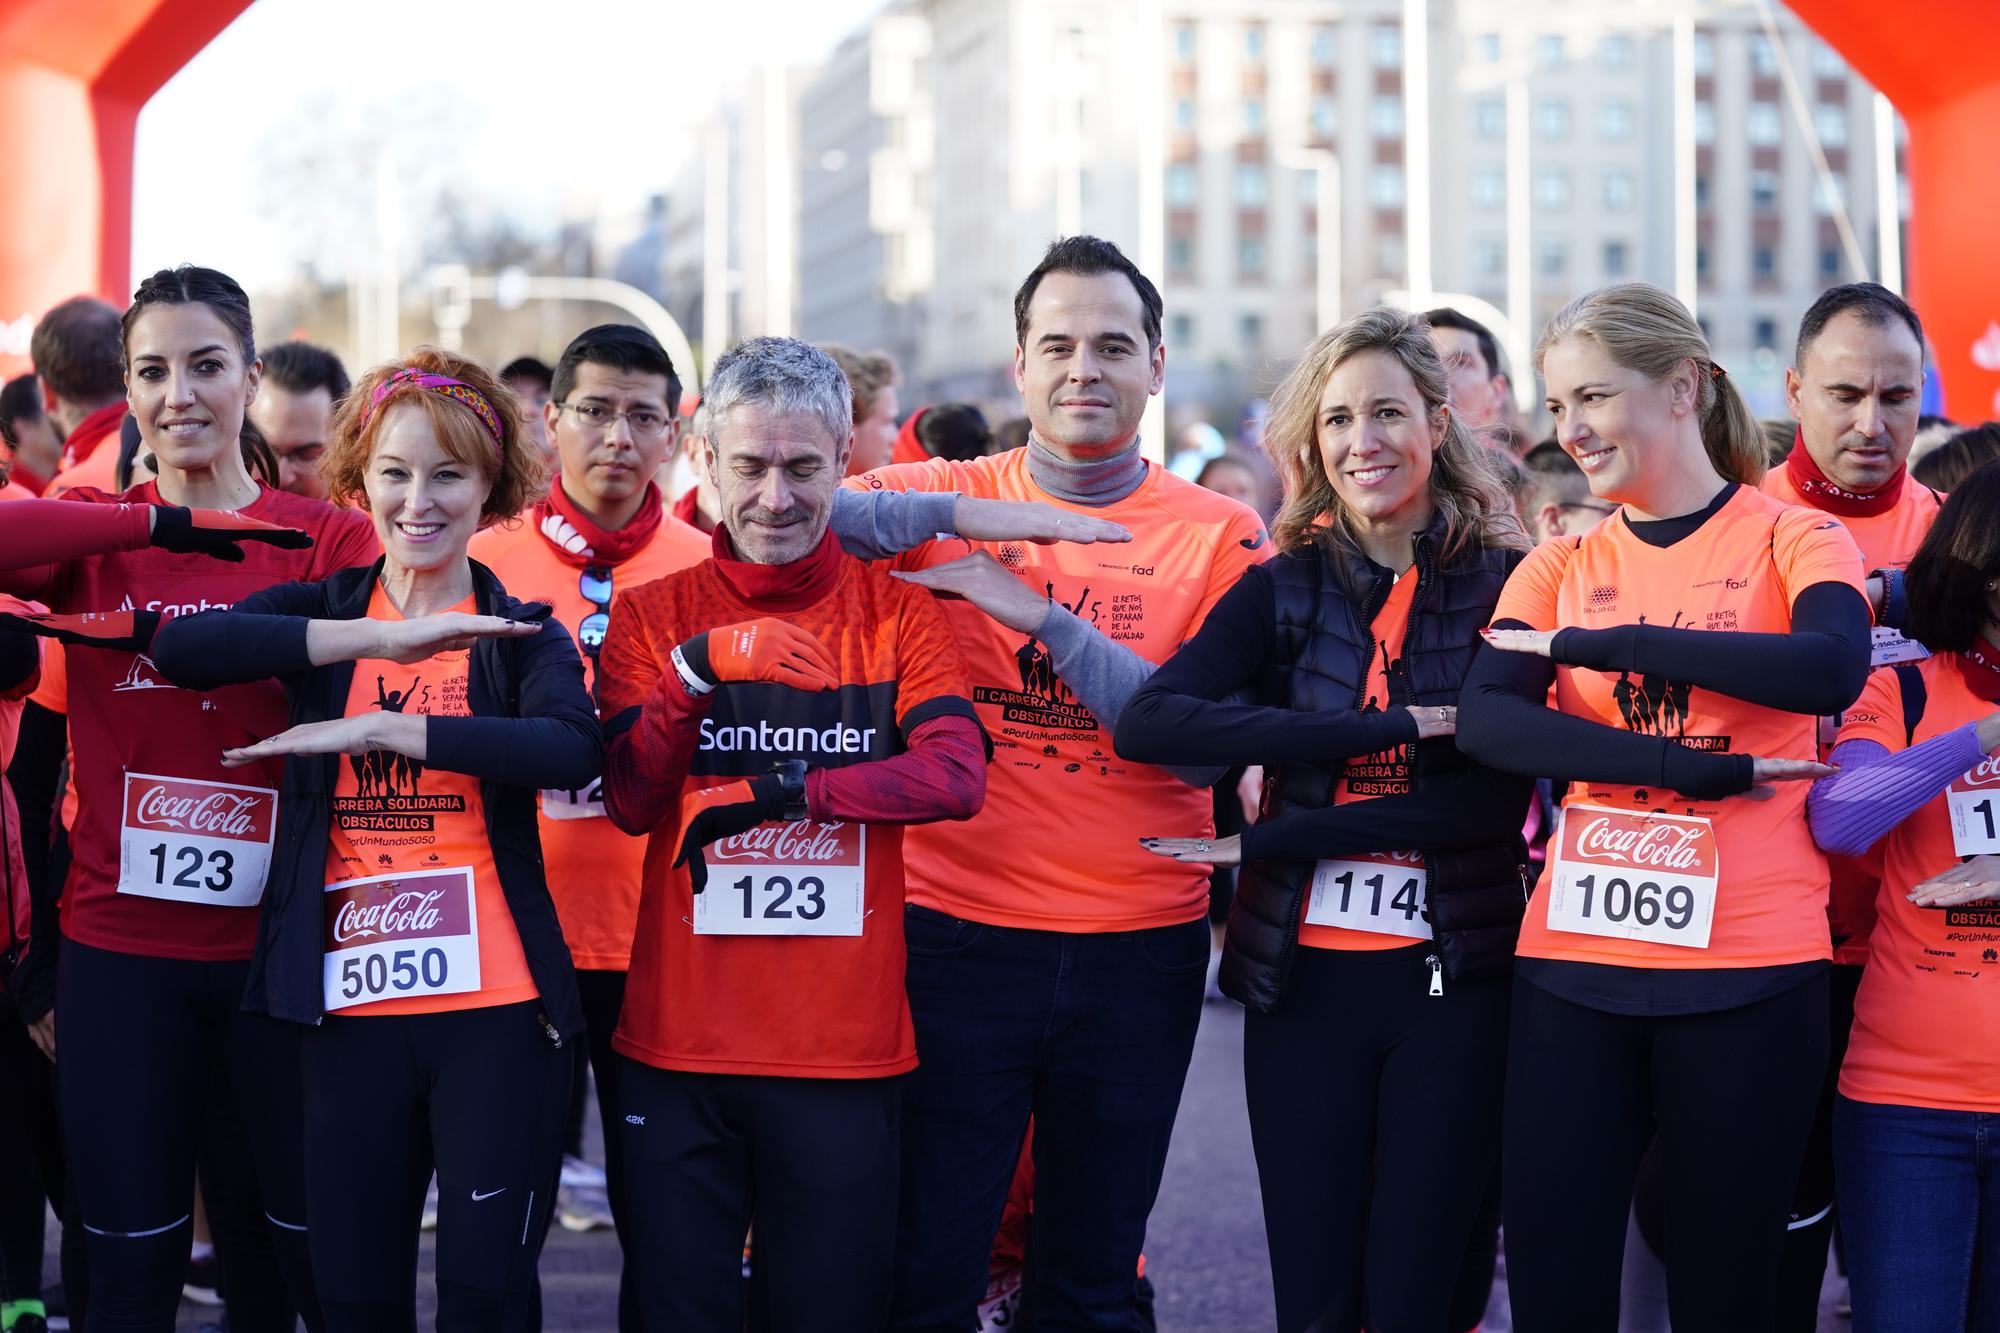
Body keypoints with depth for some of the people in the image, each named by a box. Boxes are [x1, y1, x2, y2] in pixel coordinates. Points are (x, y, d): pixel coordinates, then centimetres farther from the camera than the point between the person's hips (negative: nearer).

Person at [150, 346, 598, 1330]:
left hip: (495, 1004, -1)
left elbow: (571, 749, -18)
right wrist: (383, 638, -22)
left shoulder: (521, 630, 5)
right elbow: (180, 648, -15)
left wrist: (375, 728, -22)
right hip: (349, 1006, 1)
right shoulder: (321, 612, 7)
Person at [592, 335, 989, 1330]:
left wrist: (784, 790, -19)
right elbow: (631, 801, -7)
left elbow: (955, 776, -10)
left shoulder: (897, 614, 4)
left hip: (847, 1045, 0)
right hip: (680, 1036, 1)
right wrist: (697, 671, -22)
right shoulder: (652, 616, 5)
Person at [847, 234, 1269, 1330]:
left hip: (1138, 946, 1)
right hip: (959, 933, -1)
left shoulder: (1219, 537, 1)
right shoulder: (942, 499, 1)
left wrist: (1037, 610, -17)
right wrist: (947, 512, -23)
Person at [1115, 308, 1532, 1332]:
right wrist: (1390, 729, -19)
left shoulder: (1506, 584, -1)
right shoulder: (1285, 588, 3)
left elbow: (1501, 794, -12)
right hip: (1303, 977, 2)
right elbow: (1148, 722, -14)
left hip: (1453, 979, -1)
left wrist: (1271, 840, -14)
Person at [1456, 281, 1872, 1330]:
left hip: (1749, 971, -3)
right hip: (1573, 961, 3)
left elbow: (1833, 670, -20)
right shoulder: (1561, 566, 10)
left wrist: (1598, 644, -17)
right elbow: (1484, 721, -8)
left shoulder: (1790, 537, 2)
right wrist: (1693, 768, -19)